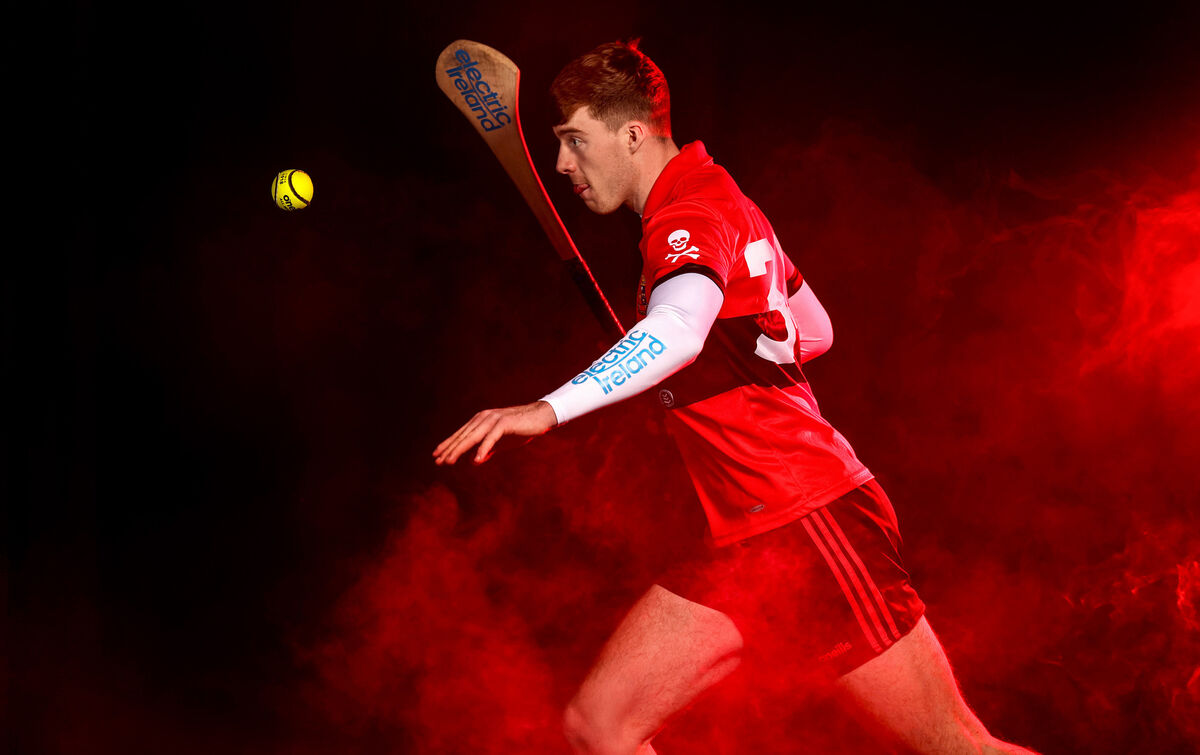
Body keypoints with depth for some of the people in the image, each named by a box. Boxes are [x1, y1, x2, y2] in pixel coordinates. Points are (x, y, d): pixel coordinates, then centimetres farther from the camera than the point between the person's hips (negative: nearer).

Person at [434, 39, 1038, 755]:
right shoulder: (726, 202, 19)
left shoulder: (690, 217, -10)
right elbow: (814, 330, 32)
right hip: (746, 549, 9)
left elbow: (678, 330, -34)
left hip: (812, 526, -9)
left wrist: (548, 409, -40)